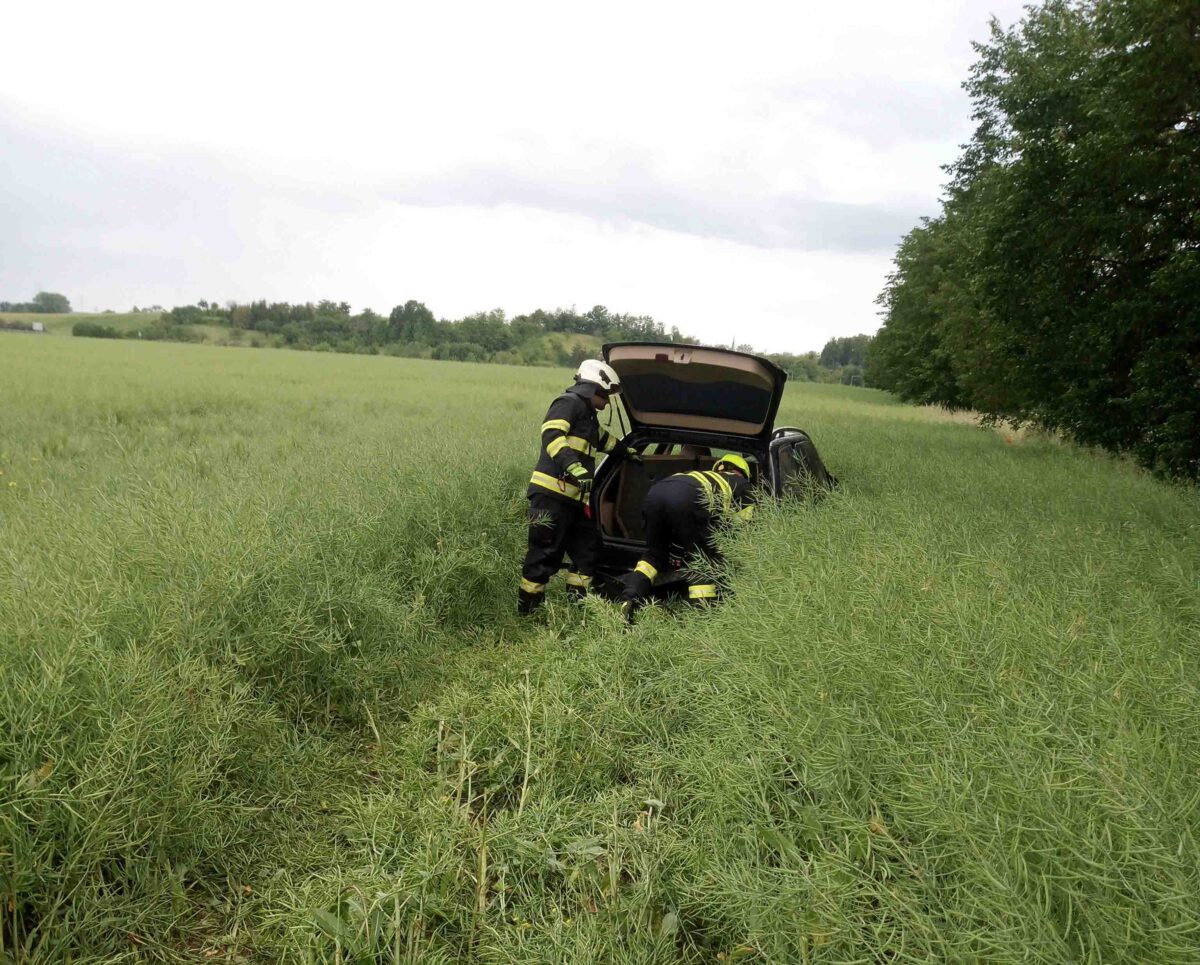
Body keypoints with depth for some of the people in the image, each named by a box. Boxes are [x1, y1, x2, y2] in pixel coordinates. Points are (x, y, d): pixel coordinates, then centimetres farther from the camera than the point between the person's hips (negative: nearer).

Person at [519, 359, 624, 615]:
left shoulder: (589, 416, 24)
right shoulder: (569, 403, -6)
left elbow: (603, 439, 45)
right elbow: (552, 435, -23)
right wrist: (573, 467, -35)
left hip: (576, 497, 10)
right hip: (552, 494, -10)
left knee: (588, 549, 10)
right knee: (545, 553, -7)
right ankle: (527, 611, 1)